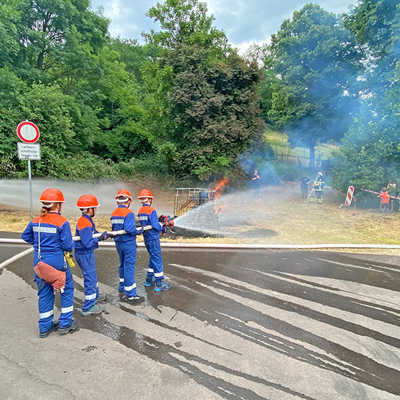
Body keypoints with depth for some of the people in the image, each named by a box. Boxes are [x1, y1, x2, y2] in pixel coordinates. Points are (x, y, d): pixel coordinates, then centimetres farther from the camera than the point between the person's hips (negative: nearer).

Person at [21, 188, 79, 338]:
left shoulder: (35, 221, 1)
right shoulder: (62, 222, -16)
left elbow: (26, 236, 16)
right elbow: (68, 246, -15)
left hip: (39, 262, 6)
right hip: (56, 261, -5)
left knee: (44, 292, 17)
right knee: (67, 289, 14)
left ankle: (45, 327, 28)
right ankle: (65, 324, 19)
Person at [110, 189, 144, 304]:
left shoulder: (113, 213, 6)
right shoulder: (128, 213, -18)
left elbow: (113, 228, 8)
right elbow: (129, 229, -27)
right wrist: (139, 231, -12)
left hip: (118, 243, 8)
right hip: (128, 243, -8)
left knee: (123, 265, 23)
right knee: (129, 267, -3)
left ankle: (122, 287, 38)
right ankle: (131, 295, 2)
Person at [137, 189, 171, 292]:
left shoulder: (140, 211, 8)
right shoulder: (151, 211, -18)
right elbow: (155, 225, -22)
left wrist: (158, 220, 8)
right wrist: (162, 228, -3)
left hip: (146, 238, 8)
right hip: (153, 238, -8)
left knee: (153, 258, 21)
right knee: (157, 259, -2)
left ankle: (149, 280, 29)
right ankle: (159, 284, 2)